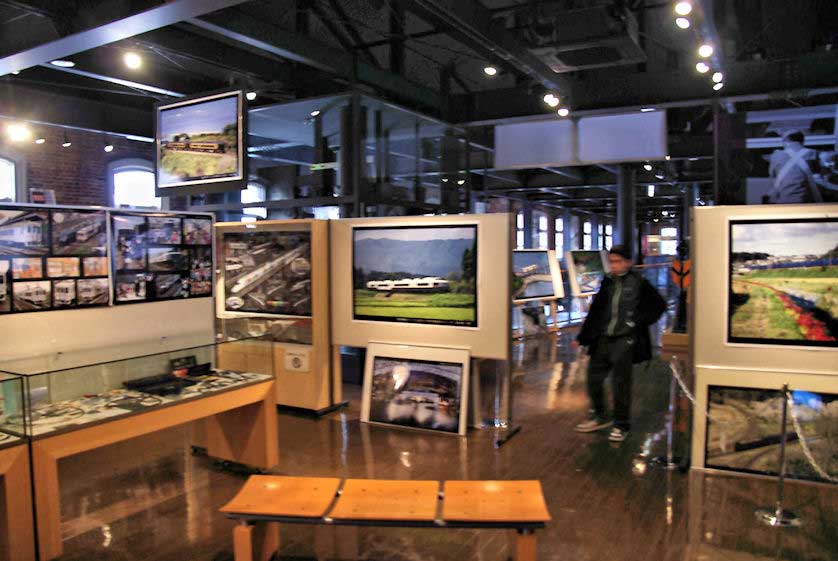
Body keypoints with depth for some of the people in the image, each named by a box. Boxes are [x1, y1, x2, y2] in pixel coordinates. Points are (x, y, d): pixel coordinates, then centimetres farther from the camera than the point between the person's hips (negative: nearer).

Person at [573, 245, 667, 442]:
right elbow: (595, 310, 11)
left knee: (620, 383, 2)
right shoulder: (607, 282, 9)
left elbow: (659, 304, 1)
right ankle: (599, 417, 29)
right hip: (603, 338, 5)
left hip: (624, 340, -5)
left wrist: (640, 322, -6)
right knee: (593, 378, 10)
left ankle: (621, 426, 17)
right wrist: (582, 337, 9)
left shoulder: (639, 283, -4)